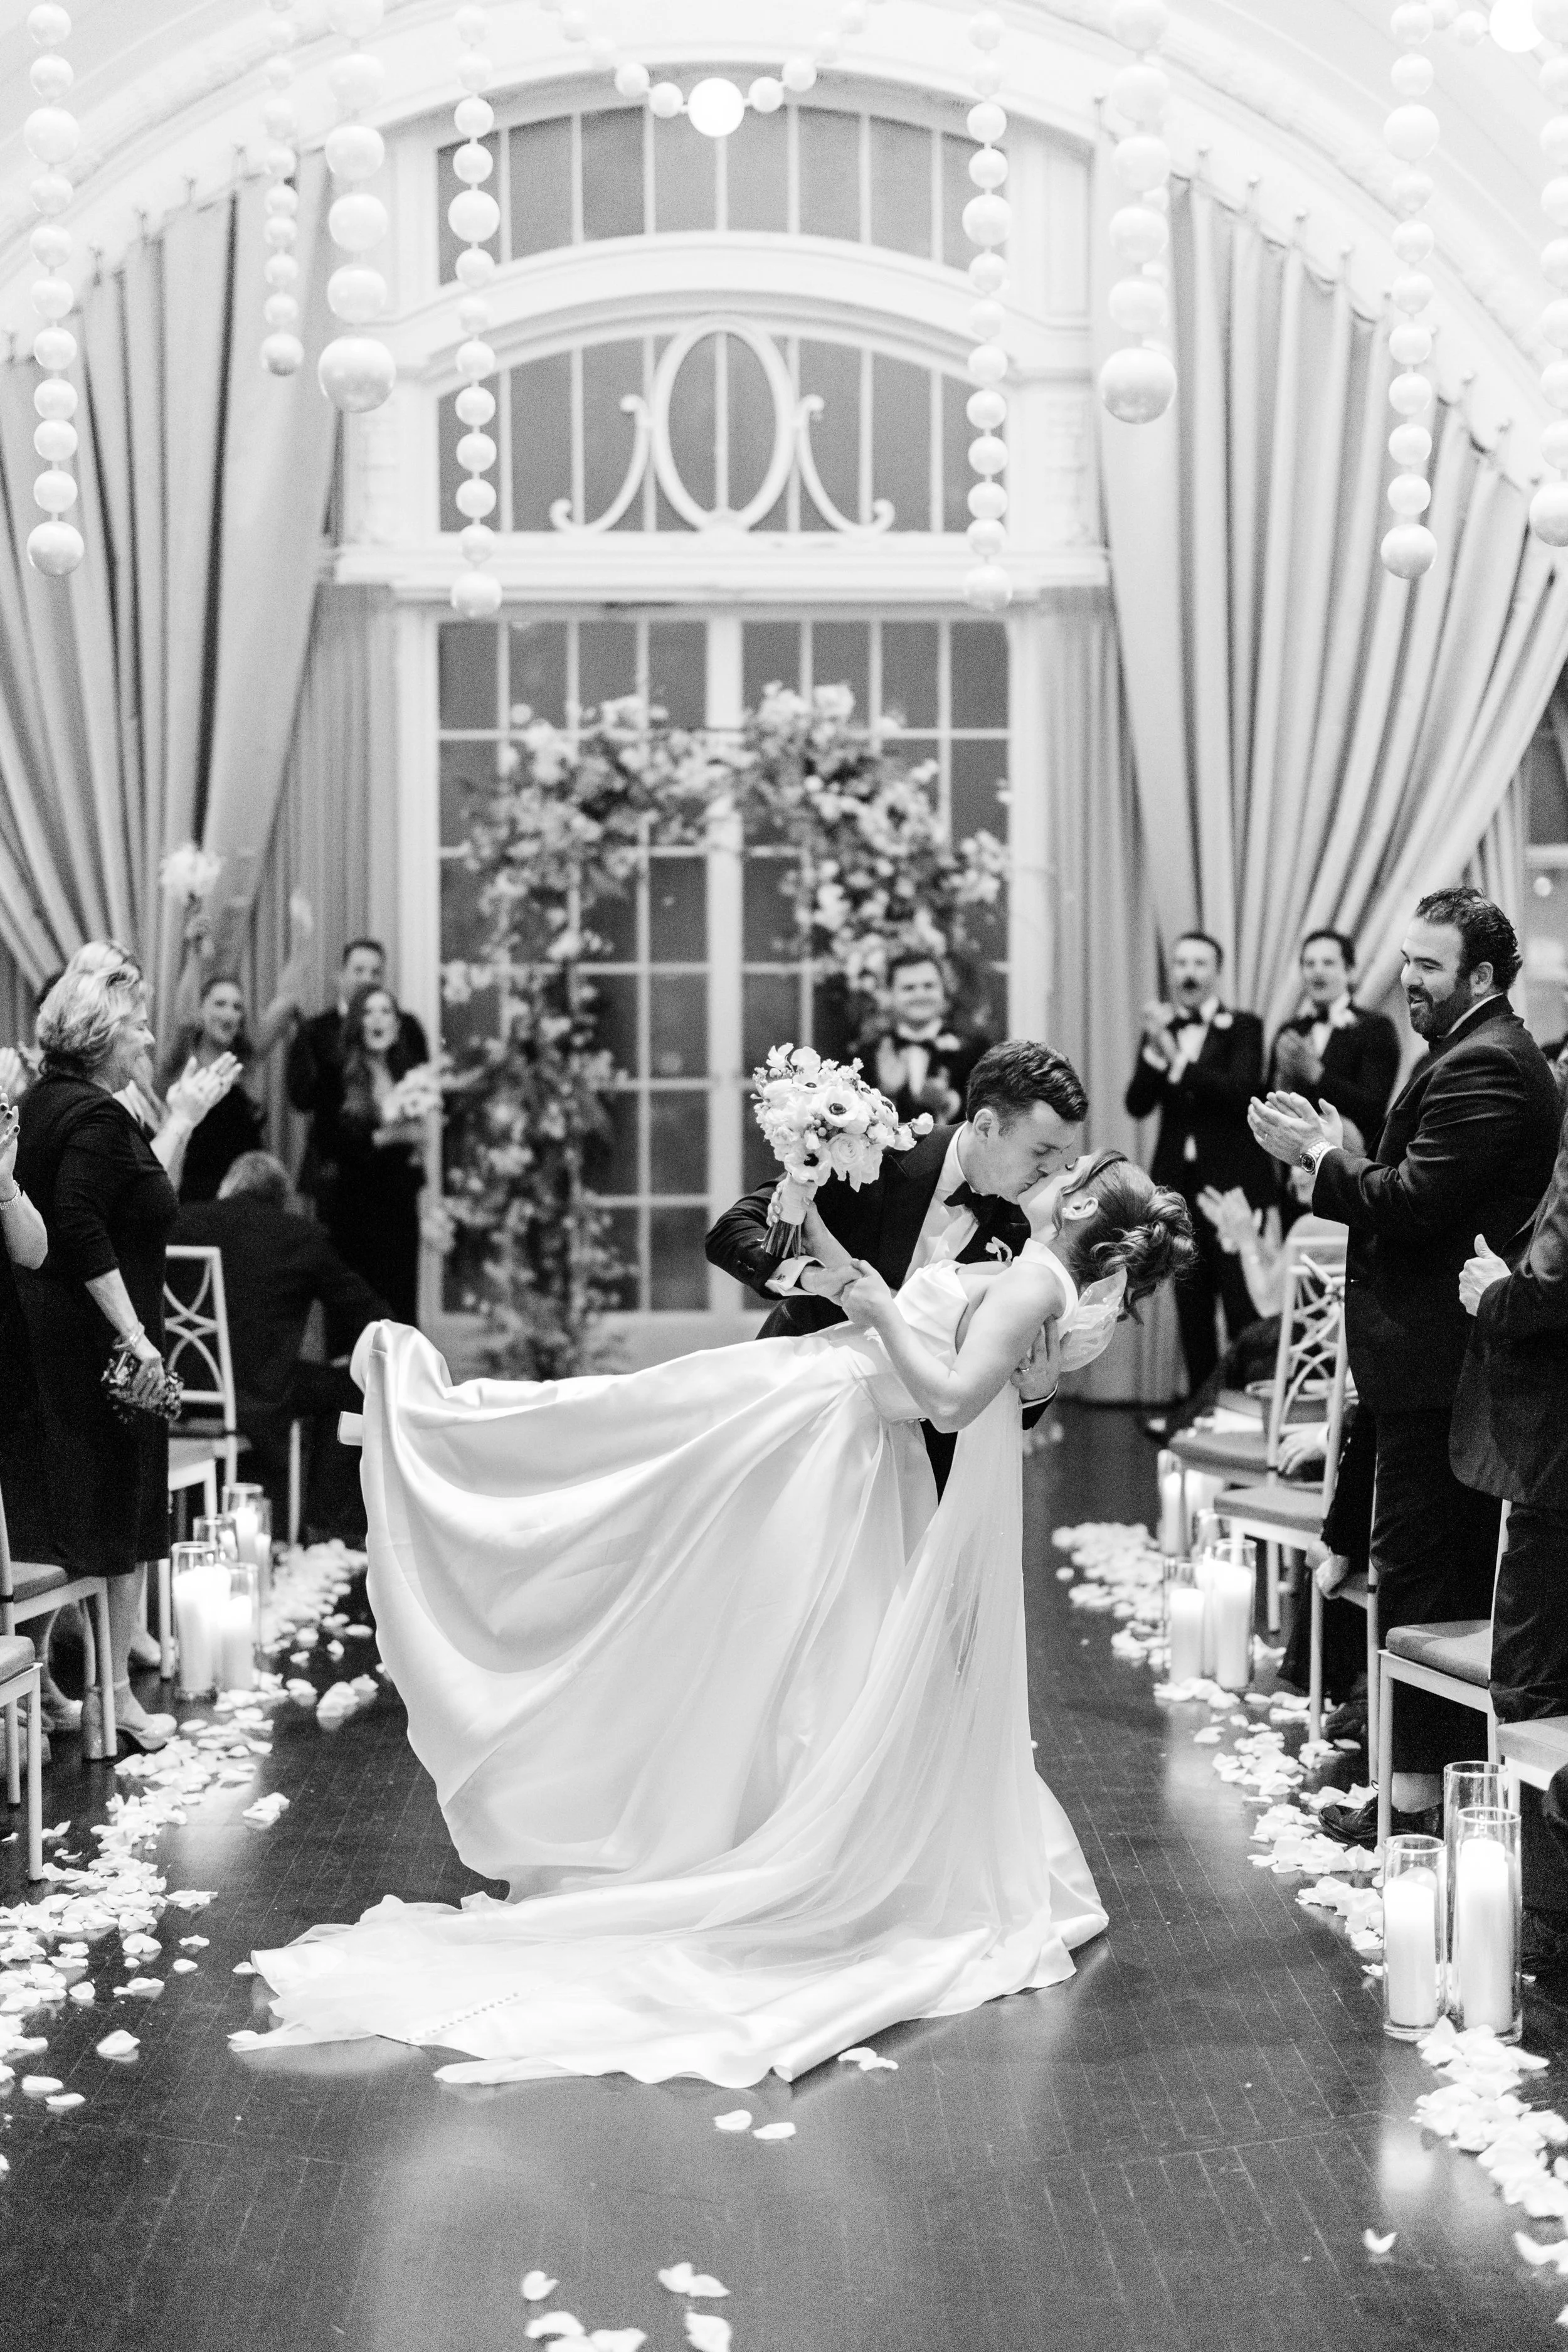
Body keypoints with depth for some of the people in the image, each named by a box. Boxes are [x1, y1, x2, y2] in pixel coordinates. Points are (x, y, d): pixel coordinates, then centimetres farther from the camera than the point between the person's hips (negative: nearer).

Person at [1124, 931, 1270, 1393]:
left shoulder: (1243, 1027, 1)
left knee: (1243, 1303, -7)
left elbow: (1242, 1090, -16)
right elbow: (1137, 1105, 1)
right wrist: (1155, 1049, -15)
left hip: (1233, 1182, -4)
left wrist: (1178, 1060, -24)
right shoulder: (1159, 1030, 11)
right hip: (1180, 1184, 4)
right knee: (1191, 1307, 7)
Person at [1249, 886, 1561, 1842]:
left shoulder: (1480, 1066, -17)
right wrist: (1342, 1156, 3)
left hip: (1434, 1358, -11)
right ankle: (1470, 1759, 25)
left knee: (1415, 1563, -6)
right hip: (1470, 1354, 11)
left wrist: (1322, 1159, -13)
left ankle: (1421, 1775, -1)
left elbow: (1415, 1199, -25)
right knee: (1465, 1563, 16)